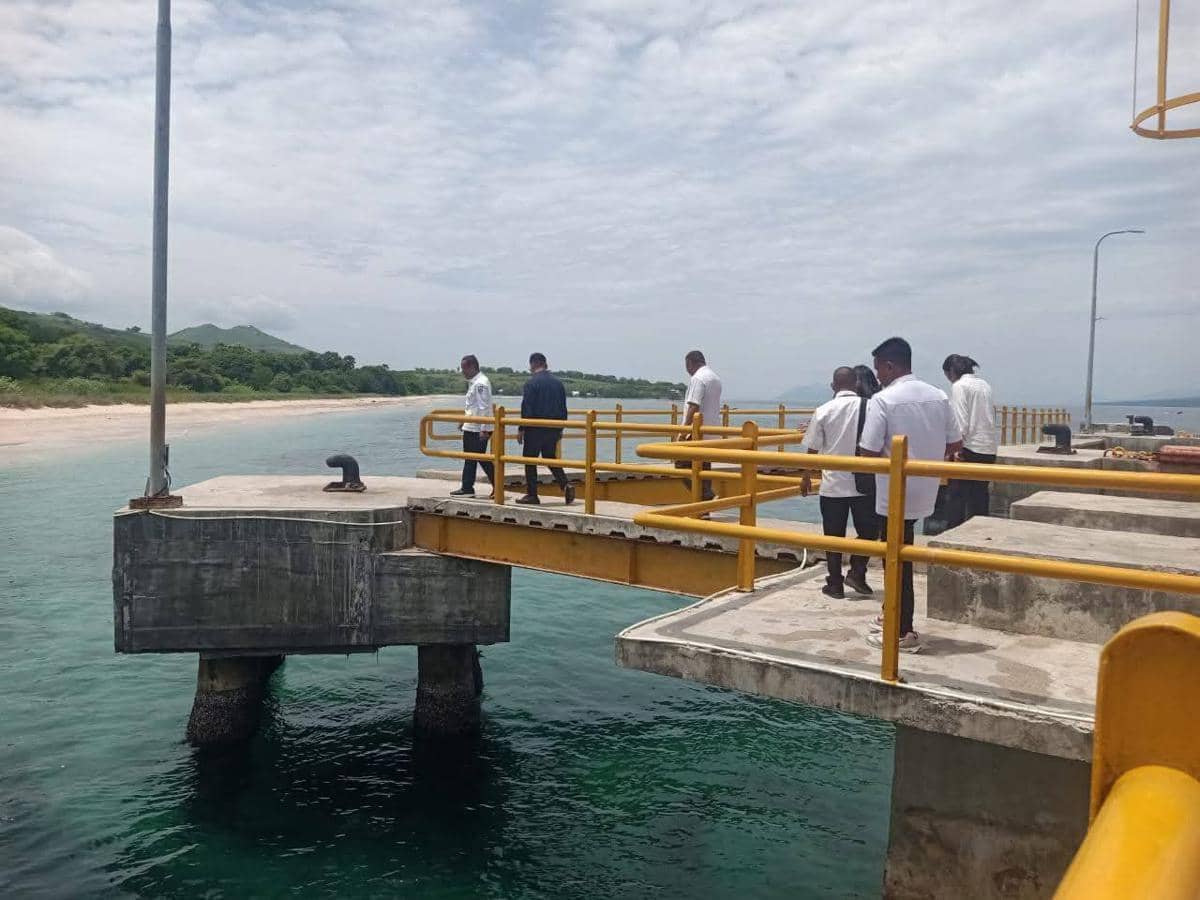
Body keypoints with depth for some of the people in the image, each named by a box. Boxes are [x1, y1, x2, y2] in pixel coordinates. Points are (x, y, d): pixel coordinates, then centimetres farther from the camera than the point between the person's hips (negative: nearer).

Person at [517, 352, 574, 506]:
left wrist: (521, 429, -7)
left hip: (535, 429, -6)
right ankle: (565, 486, -1)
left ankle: (532, 495, 7)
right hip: (553, 430, 6)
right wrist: (560, 429, 18)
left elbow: (526, 408, -13)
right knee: (550, 458, 17)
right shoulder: (558, 383, 7)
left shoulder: (531, 383, -11)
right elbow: (563, 408, 10)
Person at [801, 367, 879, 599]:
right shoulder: (869, 407, -4)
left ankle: (835, 584, 14)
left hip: (833, 484, 0)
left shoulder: (824, 411, -4)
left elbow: (812, 449, -1)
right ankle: (856, 573, 9)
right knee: (868, 530, 17)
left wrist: (806, 477, 12)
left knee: (834, 535, 9)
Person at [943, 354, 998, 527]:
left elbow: (961, 421, -15)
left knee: (956, 494, -2)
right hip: (990, 447, 7)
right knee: (980, 493, 13)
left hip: (970, 446, -7)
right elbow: (992, 414, 14)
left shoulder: (959, 386, -7)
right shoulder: (985, 385, 14)